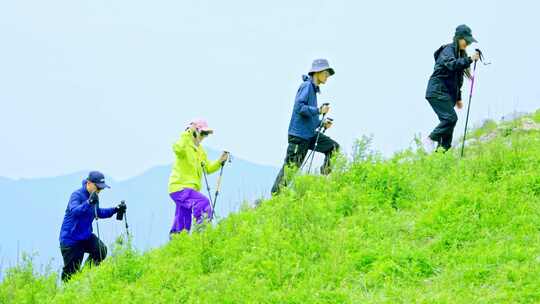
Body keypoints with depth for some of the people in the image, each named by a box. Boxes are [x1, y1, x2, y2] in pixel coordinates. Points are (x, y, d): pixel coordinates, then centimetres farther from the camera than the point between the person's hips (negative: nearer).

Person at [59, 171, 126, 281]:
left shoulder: (94, 197, 5)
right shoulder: (77, 195, -20)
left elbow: (98, 212, 23)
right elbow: (74, 211, -39)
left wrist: (115, 210, 11)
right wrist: (89, 202, -55)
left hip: (86, 236, 7)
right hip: (70, 239, -7)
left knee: (101, 250, -18)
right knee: (71, 271, -4)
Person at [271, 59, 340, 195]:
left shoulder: (313, 88, 17)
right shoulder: (307, 86, -11)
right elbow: (299, 107, -24)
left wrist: (322, 123, 10)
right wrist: (319, 110, -23)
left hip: (310, 134, 9)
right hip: (299, 134, -9)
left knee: (333, 147, 0)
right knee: (291, 166, -7)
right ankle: (276, 194, 0)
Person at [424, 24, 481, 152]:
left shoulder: (460, 54, 20)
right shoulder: (448, 50, -9)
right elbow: (452, 65, -31)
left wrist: (458, 98, 24)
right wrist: (469, 60, -39)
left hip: (448, 93, 9)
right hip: (437, 92, -9)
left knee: (448, 120, 1)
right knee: (451, 118, -20)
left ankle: (444, 151, 1)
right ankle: (431, 139, -9)